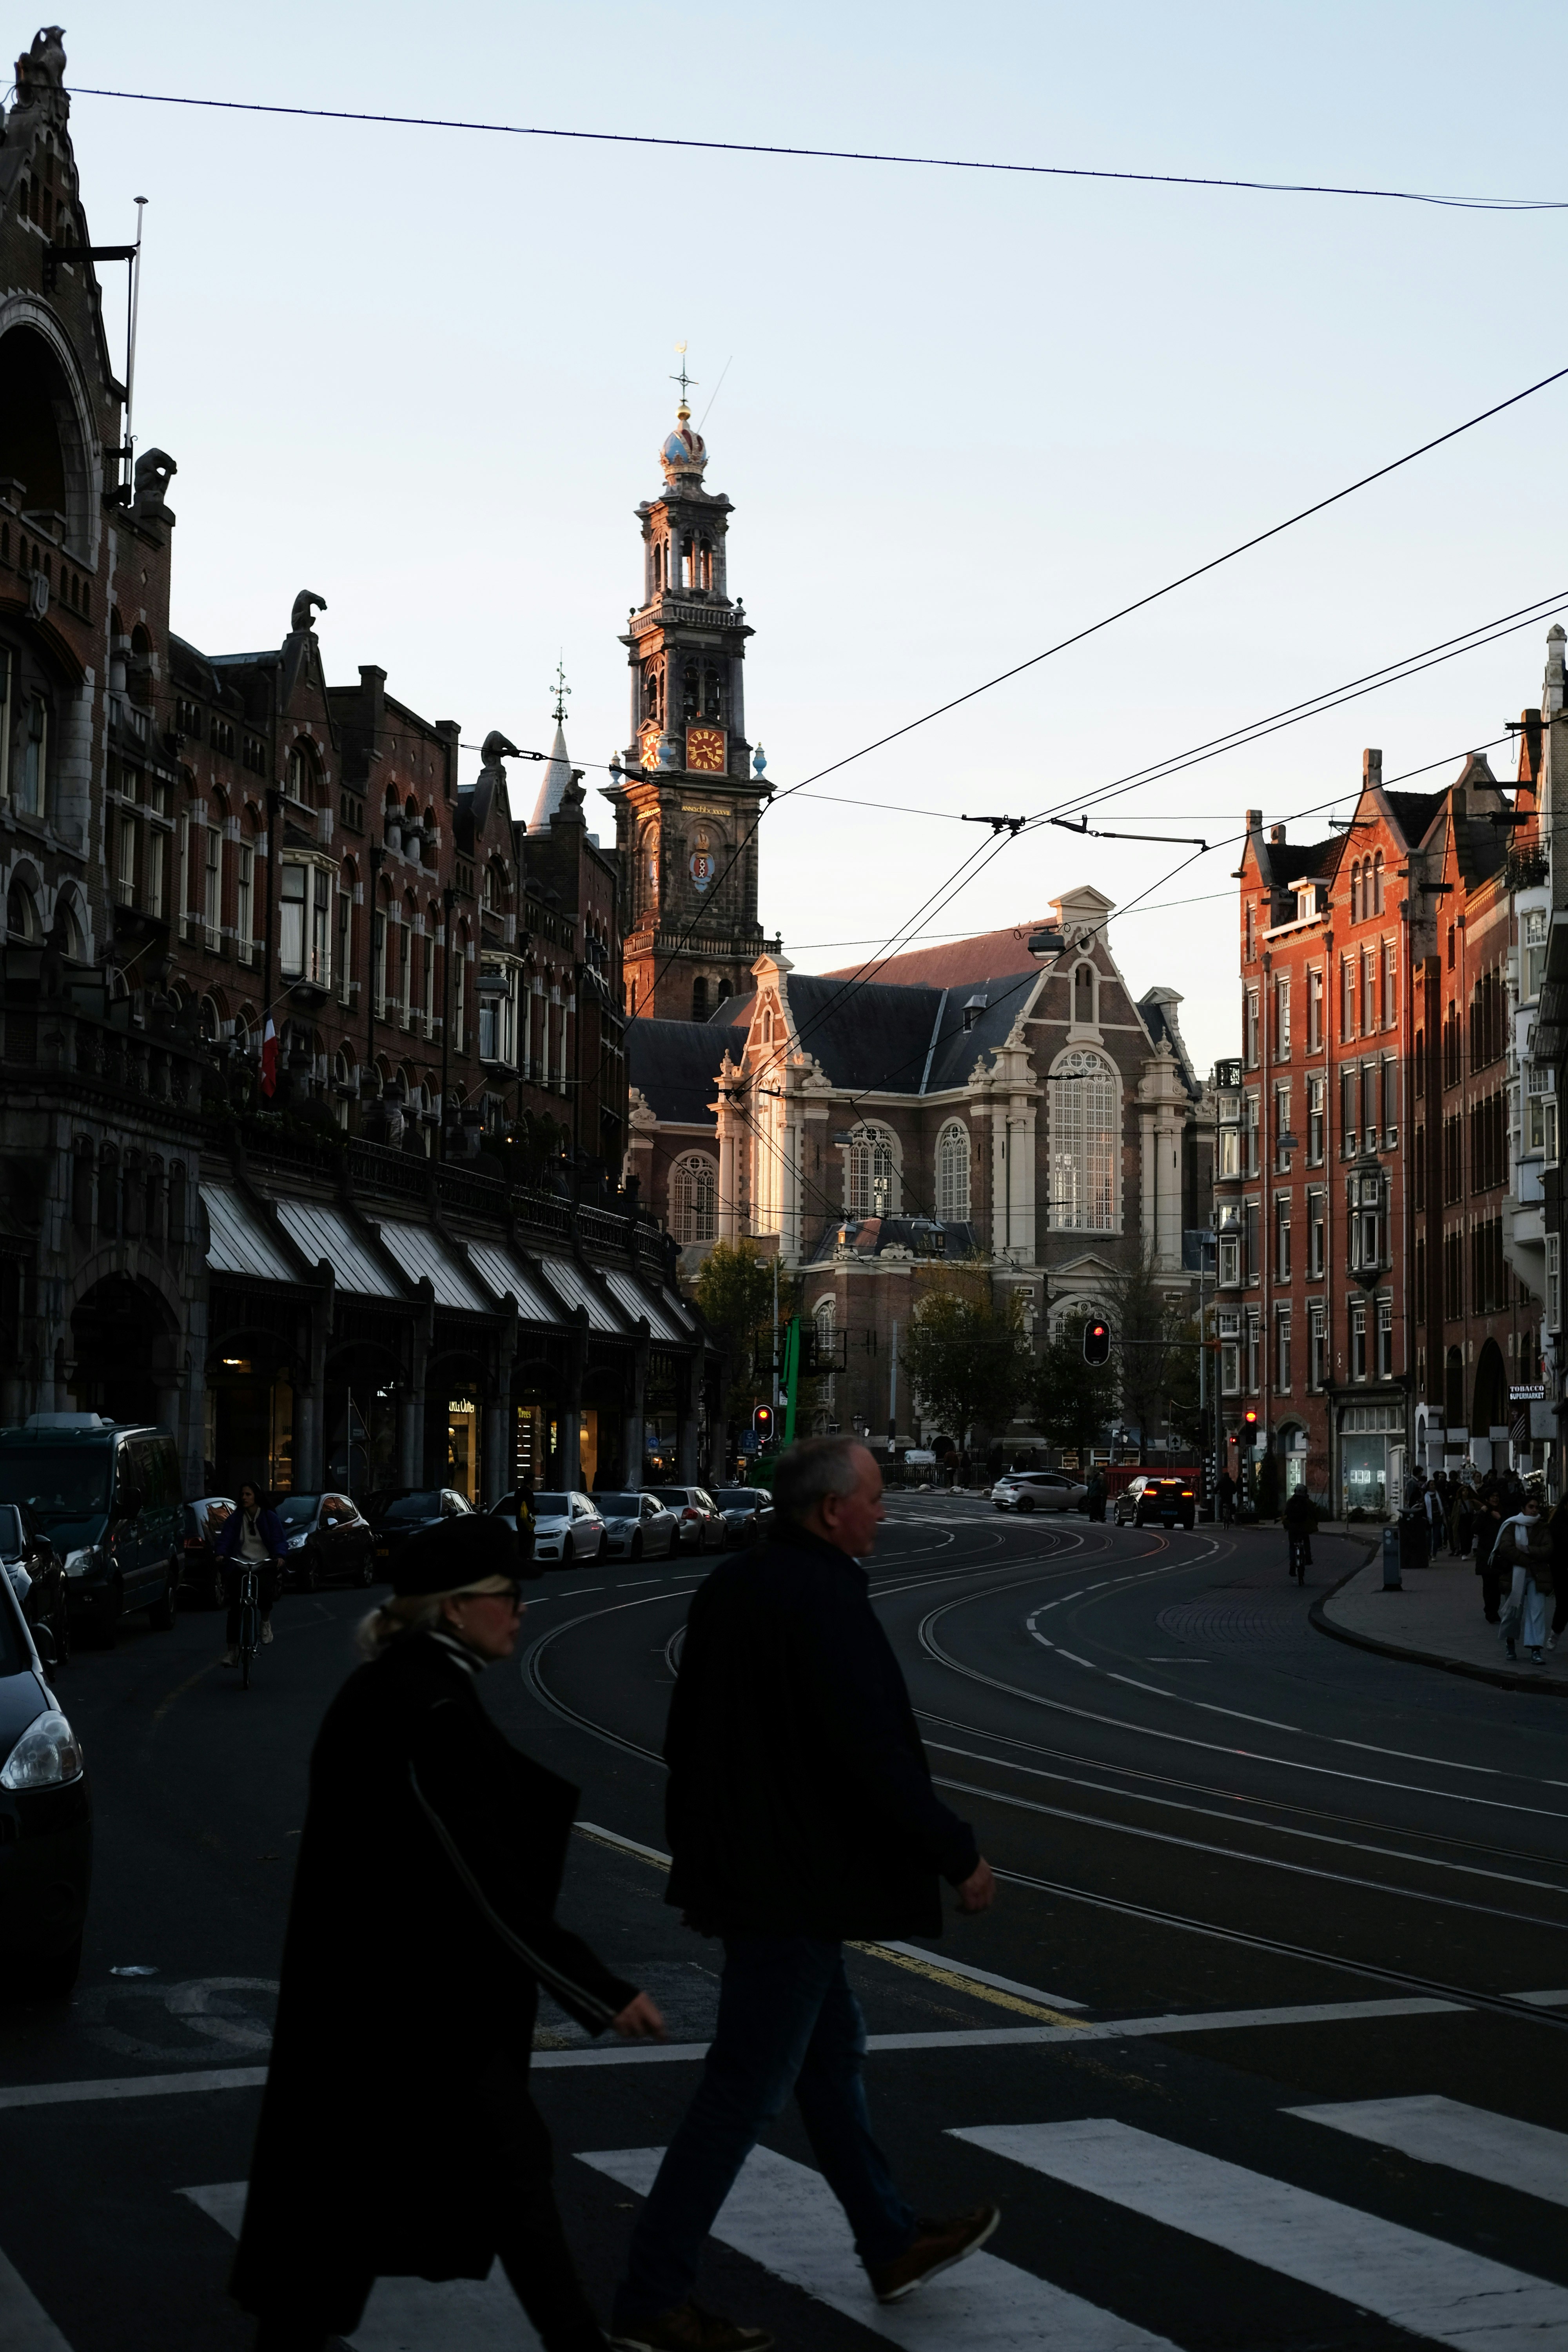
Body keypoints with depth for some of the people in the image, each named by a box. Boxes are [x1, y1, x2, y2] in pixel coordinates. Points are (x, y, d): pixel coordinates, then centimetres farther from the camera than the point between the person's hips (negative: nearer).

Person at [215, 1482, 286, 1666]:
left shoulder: (270, 1518, 5)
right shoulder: (235, 1519, 8)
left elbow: (277, 1540, -3)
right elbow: (225, 1538, -2)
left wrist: (279, 1556, -23)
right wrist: (221, 1553, -22)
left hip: (264, 1566, -2)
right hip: (240, 1566, 2)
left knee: (265, 1589, -32)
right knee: (235, 1608, -9)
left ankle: (266, 1621, 1)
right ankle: (232, 1650, -4)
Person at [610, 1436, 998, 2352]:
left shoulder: (734, 1585, 7)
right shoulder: (826, 1604, -22)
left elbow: (689, 1735, 15)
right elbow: (875, 1760, -24)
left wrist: (701, 1841, 25)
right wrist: (961, 1856, -13)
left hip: (740, 1861, 10)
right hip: (794, 1881, -10)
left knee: (832, 2051, 22)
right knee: (746, 2090, -2)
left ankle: (892, 2241, 37)